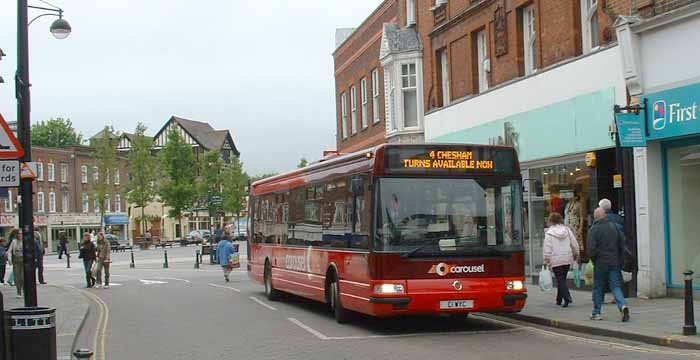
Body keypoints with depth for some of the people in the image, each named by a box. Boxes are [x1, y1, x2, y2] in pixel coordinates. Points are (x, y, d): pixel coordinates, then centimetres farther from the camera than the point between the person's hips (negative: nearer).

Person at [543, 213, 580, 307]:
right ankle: (559, 299, 21)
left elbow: (547, 248, -8)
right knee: (562, 279, 16)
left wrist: (546, 259, -1)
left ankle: (567, 298, -16)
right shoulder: (567, 230, 4)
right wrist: (576, 255, 18)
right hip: (567, 259, 5)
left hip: (556, 260, -4)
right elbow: (575, 244, 7)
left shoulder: (549, 233, -7)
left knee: (561, 280, -2)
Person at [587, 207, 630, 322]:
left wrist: (593, 259, 2)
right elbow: (622, 243, 7)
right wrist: (618, 257, 16)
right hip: (615, 262, 3)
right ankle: (623, 305, -20)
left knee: (598, 288, 10)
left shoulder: (594, 229, -11)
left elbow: (591, 248, -16)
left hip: (600, 263, -3)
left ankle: (596, 313, 16)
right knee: (616, 287, 4)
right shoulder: (614, 226, 4)